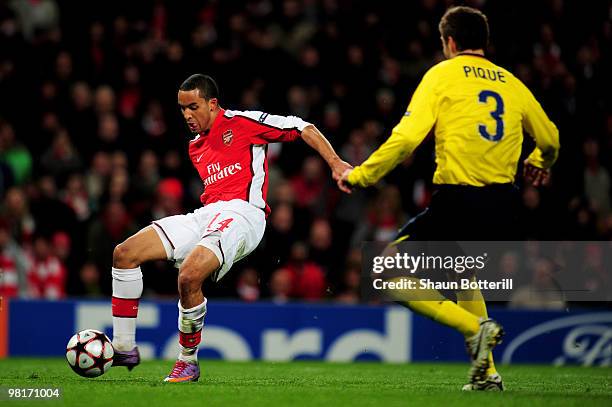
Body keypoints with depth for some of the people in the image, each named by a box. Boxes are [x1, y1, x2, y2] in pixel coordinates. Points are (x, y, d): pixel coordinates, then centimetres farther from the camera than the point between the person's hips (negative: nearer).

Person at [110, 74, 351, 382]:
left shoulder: (241, 122, 2)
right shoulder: (195, 148, 24)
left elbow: (302, 128, 1)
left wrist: (335, 164, -7)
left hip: (241, 213, -8)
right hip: (205, 214, 8)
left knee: (189, 275, -33)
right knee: (125, 253, -6)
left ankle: (188, 361, -13)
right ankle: (124, 348, -3)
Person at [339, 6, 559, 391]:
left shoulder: (443, 75, -1)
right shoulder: (510, 82, 13)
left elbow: (407, 137, -11)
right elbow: (549, 139, 24)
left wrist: (360, 175, -1)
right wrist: (538, 165, 46)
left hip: (458, 201, -6)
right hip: (502, 206, 6)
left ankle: (475, 327, -10)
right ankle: (486, 372, 20)